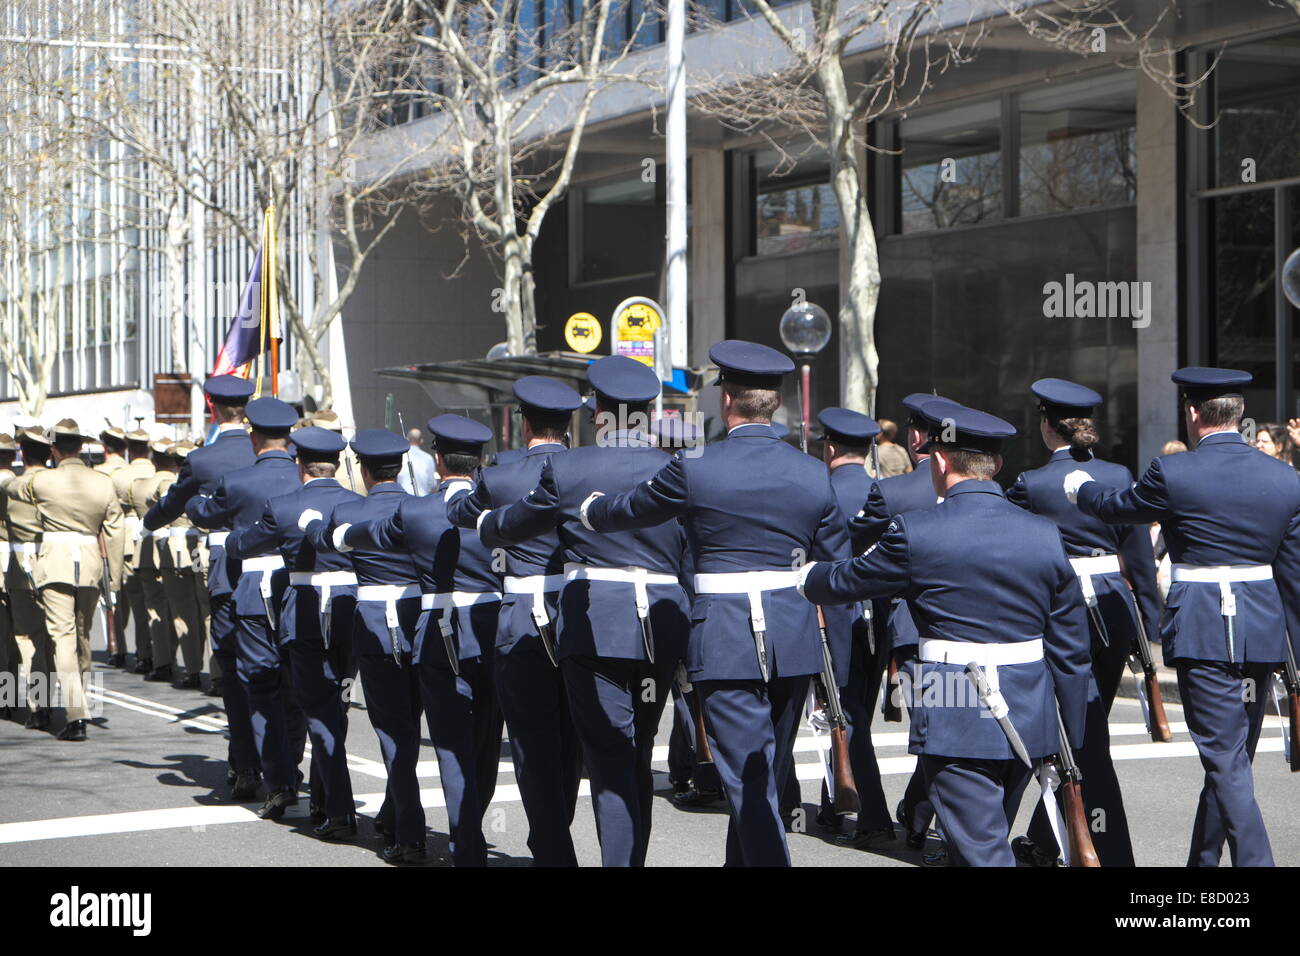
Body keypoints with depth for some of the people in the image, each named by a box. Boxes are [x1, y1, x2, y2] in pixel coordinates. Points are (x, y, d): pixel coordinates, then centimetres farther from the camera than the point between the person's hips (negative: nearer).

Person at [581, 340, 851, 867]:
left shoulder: (695, 468, -8)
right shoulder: (812, 473, 3)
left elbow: (628, 510, 9)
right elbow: (837, 564, 9)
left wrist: (589, 508, 32)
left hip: (724, 641, -4)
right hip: (796, 643, 5)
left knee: (749, 784, -4)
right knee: (766, 778, 19)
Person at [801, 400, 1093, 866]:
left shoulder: (915, 532, -10)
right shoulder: (1045, 535, 4)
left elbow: (847, 581, 7)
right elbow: (1071, 649, 8)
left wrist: (806, 575, 30)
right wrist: (1070, 740, 17)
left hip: (957, 724, -6)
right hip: (1031, 723, 6)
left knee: (981, 852, -5)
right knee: (988, 841, 21)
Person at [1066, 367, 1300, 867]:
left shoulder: (1172, 473, -9)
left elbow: (1114, 506, 10)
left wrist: (1080, 486, 32)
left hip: (1203, 631, -5)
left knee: (1226, 759, -5)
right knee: (1230, 758, 16)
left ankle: (1254, 859, -13)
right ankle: (1203, 859, 31)